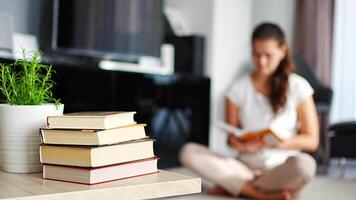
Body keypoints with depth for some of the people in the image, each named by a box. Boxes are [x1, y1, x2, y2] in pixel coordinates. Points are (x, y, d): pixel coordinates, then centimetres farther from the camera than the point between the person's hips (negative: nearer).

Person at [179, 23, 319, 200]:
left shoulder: (298, 86, -1)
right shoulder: (239, 87, 4)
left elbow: (311, 140, -1)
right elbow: (231, 137, 6)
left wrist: (283, 142, -21)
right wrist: (240, 144, -19)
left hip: (282, 169, -2)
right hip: (246, 166, 2)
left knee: (304, 164, -38)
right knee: (189, 152, -21)